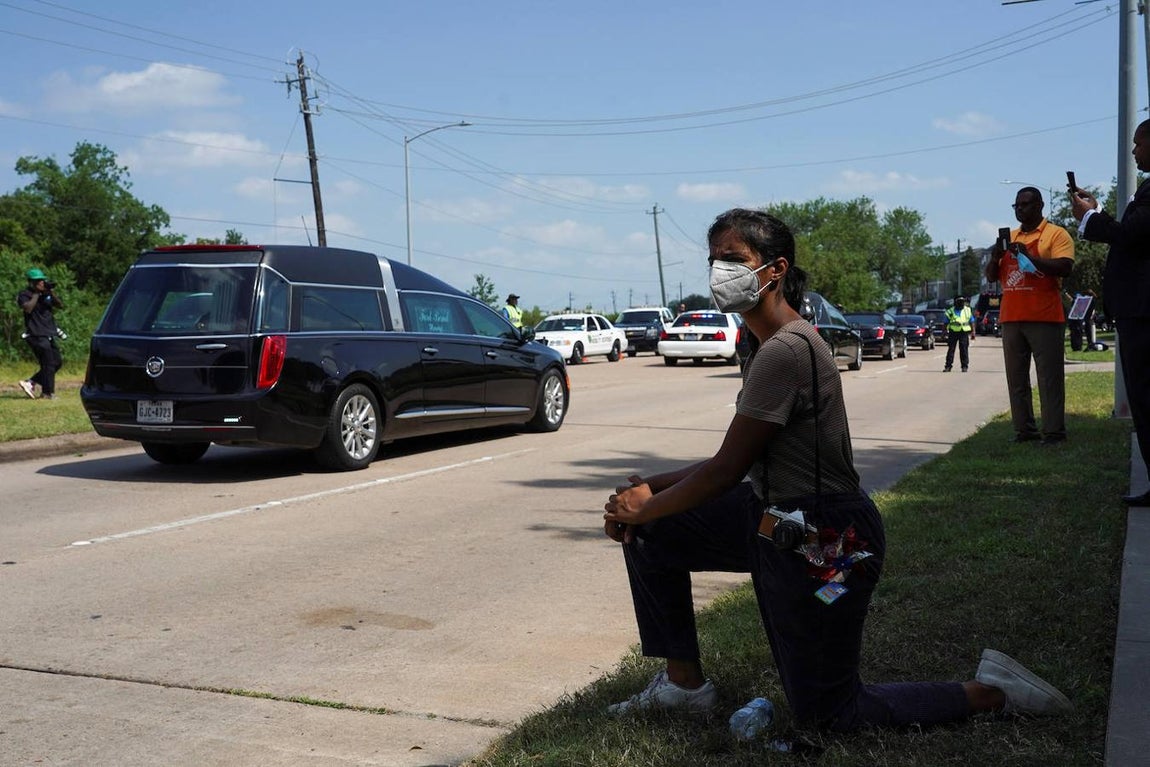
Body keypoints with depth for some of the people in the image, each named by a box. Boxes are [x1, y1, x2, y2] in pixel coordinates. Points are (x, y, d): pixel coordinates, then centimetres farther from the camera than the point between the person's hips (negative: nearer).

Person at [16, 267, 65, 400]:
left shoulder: (46, 294, 13)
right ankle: (48, 393, -1)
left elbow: (60, 306, 5)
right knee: (48, 364, -9)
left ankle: (30, 382, 15)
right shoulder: (25, 295, -5)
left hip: (49, 334, 8)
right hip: (37, 335, -8)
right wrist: (36, 294, -15)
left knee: (57, 362, 10)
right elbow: (28, 308, -23)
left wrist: (51, 294, -8)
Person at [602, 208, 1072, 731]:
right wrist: (654, 488, 5)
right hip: (776, 520, 10)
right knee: (650, 534, 8)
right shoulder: (776, 343, 8)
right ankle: (684, 681, 19)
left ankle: (990, 693, 13)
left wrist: (646, 508, -5)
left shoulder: (785, 351, -24)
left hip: (824, 545, -10)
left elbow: (726, 471, -20)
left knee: (827, 715, 6)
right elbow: (741, 461, 12)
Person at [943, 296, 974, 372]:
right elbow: (946, 323, 8)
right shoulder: (950, 311, 6)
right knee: (951, 349, -1)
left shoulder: (967, 310, 9)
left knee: (964, 350, 0)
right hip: (953, 332, 0)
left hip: (964, 332, 0)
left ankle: (964, 366, 6)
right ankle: (948, 366, 2)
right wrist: (945, 332, 1)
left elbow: (972, 322, 11)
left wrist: (973, 332, 4)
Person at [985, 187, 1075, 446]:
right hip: (1011, 318, 6)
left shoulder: (1056, 234, 1)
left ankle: (1054, 432, -4)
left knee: (1050, 377, -5)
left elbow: (1064, 267, -13)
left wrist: (1028, 254, -19)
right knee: (1017, 378, 6)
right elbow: (992, 277, 18)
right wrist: (995, 257, -2)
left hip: (1044, 318, -6)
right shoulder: (1008, 238, 19)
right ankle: (1024, 430, 11)